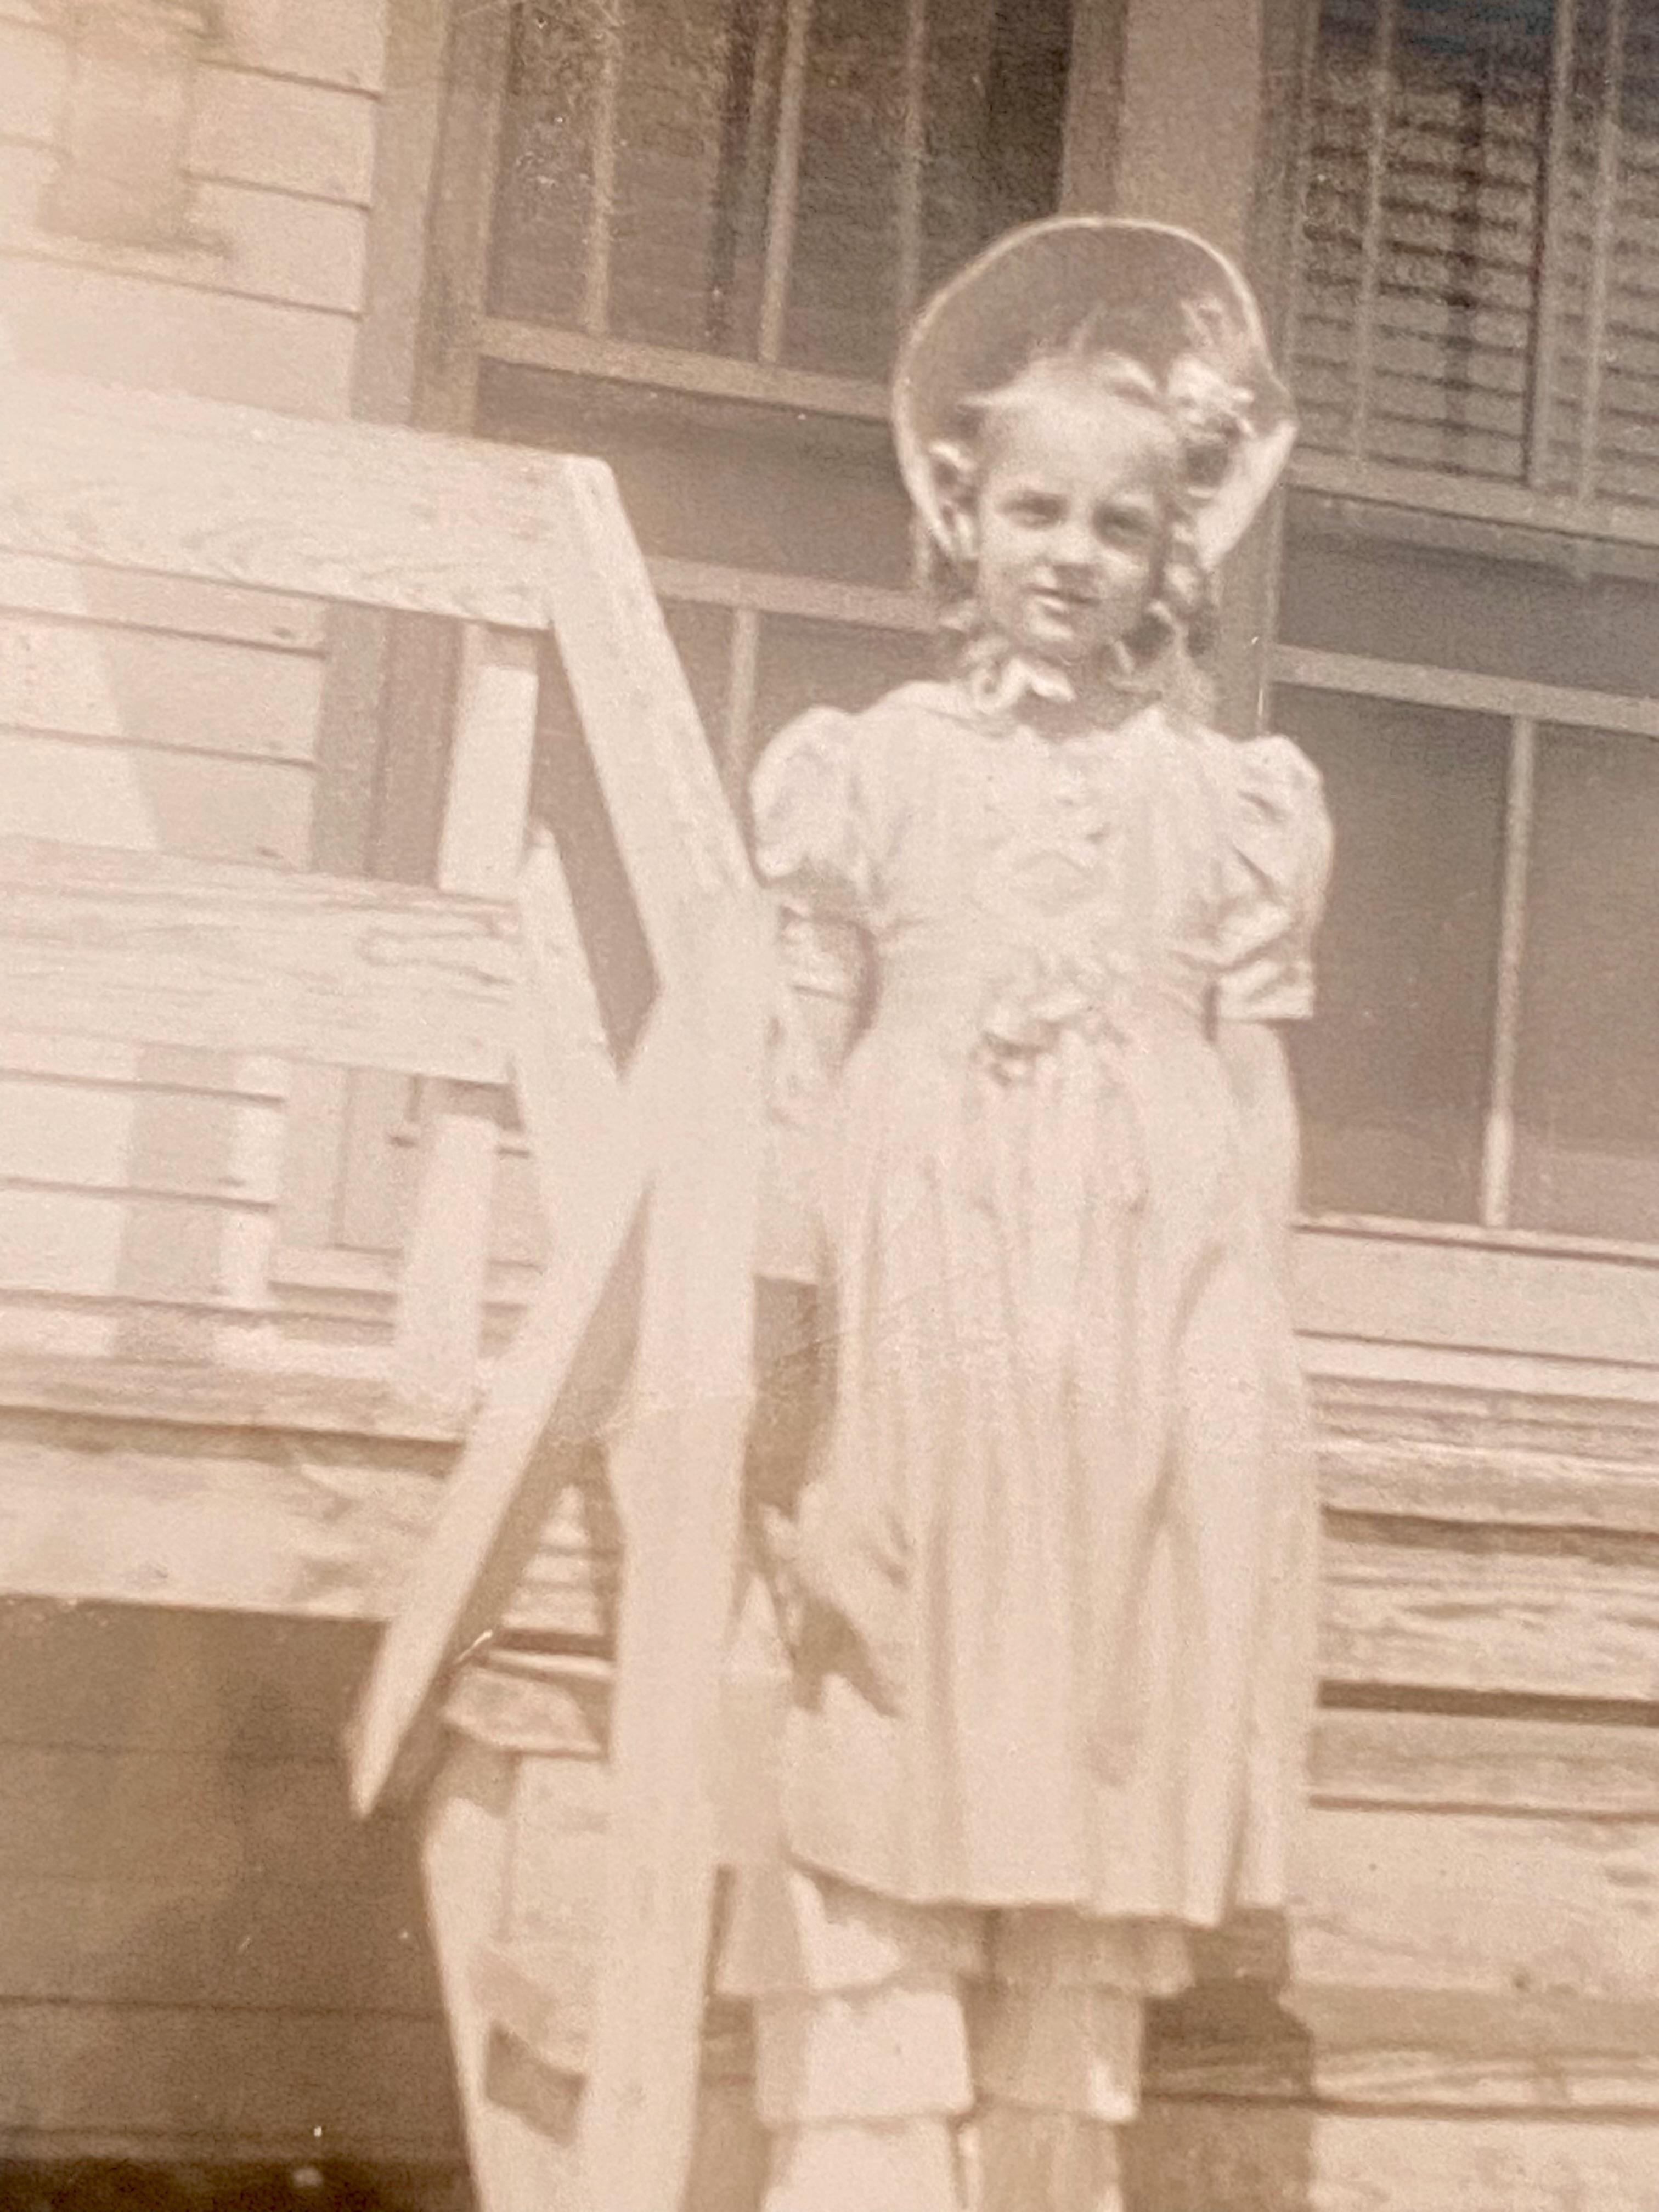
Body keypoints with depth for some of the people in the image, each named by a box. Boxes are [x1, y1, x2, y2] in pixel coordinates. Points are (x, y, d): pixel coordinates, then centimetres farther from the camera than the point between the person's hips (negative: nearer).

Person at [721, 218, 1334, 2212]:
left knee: (1100, 1779, 6)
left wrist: (1245, 1357, 3)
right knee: (879, 1770, -2)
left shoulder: (1229, 798, 9)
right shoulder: (872, 764, 5)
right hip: (917, 1302, -1)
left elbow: (1254, 1095, 9)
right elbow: (799, 1073, 3)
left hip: (1144, 1327, 2)